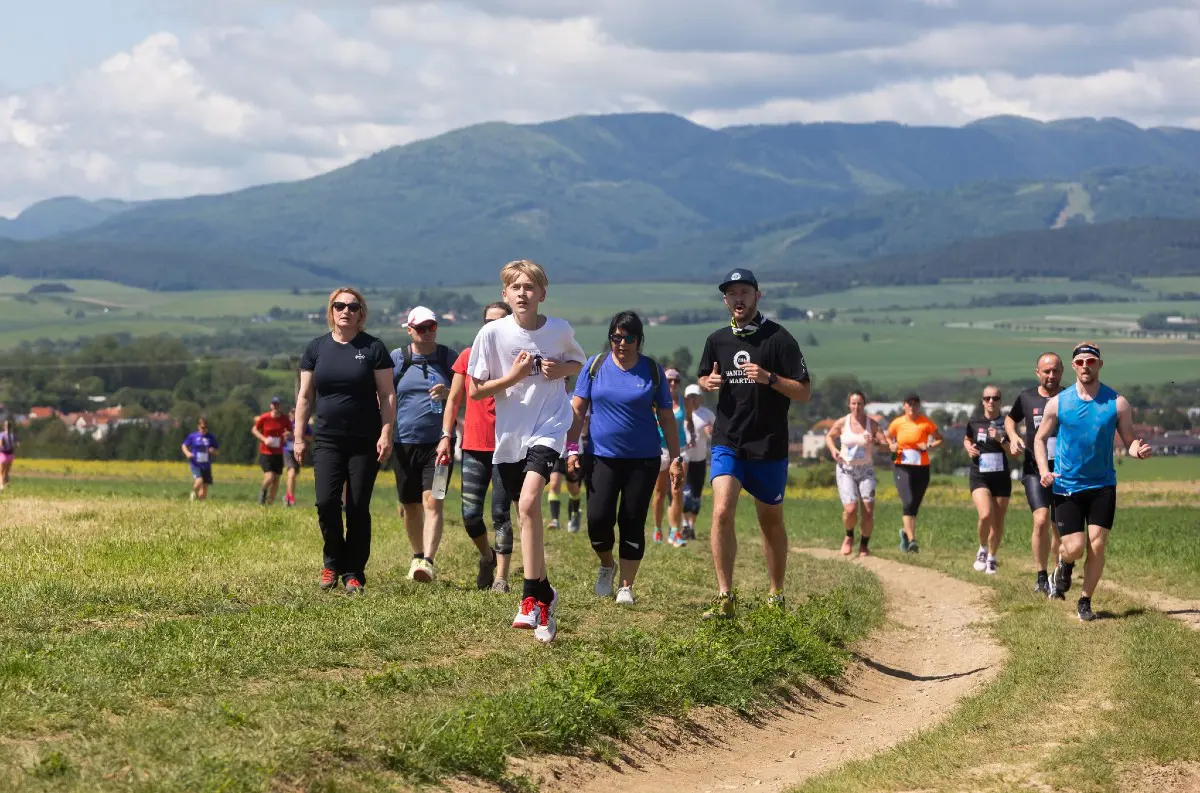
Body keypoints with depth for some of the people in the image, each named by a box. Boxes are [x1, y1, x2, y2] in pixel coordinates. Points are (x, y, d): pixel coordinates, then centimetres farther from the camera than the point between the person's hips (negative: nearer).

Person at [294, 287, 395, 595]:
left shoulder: (373, 348, 2)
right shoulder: (317, 348, 8)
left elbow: (387, 395, 1)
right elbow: (305, 396, 11)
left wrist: (386, 434, -8)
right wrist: (299, 437, 6)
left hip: (365, 442, -1)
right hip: (327, 440, 1)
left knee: (358, 508, -2)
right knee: (326, 502, -13)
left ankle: (354, 573, 6)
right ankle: (332, 561, 8)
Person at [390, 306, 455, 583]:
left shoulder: (448, 358, 6)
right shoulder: (396, 358, 6)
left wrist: (448, 393, -12)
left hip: (438, 443, -2)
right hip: (405, 443, 2)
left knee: (433, 502, -16)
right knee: (410, 506, 9)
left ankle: (428, 561, -23)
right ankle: (417, 555, 29)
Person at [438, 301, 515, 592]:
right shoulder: (468, 357, 6)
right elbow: (454, 399, 11)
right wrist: (446, 436, 5)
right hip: (474, 447, 2)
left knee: (501, 513, -2)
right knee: (470, 513, -3)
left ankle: (501, 577, 5)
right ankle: (487, 557, 26)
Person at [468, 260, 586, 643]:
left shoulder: (560, 330, -3)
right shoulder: (492, 333, -6)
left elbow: (579, 361, 18)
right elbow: (476, 391, -1)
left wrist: (562, 370, -5)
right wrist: (514, 376, -16)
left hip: (548, 427, -2)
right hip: (510, 434, 2)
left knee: (529, 502, -23)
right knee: (526, 513, 9)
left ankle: (532, 598, -21)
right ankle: (544, 594, 26)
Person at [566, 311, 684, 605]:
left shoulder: (652, 370, 3)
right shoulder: (595, 366, 4)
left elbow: (666, 417, 8)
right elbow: (577, 408, 6)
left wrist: (675, 458, 5)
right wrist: (572, 448, -2)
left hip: (643, 459, 0)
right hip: (603, 457, 0)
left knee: (633, 523, 0)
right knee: (598, 518, -11)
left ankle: (626, 586, 12)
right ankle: (607, 565, 19)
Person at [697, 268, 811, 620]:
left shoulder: (779, 338, -7)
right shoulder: (717, 340, 6)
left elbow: (803, 392, -8)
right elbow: (705, 378, 23)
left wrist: (770, 378, -24)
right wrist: (709, 383, 0)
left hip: (769, 446, -2)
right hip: (727, 442, 2)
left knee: (771, 522, 10)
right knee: (722, 511, -16)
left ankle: (776, 597, 25)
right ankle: (725, 598, -15)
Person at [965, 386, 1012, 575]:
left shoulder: (1006, 424, -1)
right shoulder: (975, 422, 2)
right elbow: (967, 440, 21)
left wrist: (1001, 440, -18)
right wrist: (969, 448, -1)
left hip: (1002, 478, 1)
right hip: (979, 477, -1)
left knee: (998, 521, 5)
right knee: (986, 515, -23)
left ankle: (991, 558, 26)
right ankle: (982, 550, 3)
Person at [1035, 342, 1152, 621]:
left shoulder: (1117, 403, -4)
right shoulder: (1058, 403, -3)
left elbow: (1130, 441, 0)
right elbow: (1040, 438, 7)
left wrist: (1138, 450, -24)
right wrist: (1044, 469, -10)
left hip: (1102, 486, 1)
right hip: (1067, 486, -1)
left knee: (1097, 546, -5)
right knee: (1075, 548, -7)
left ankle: (1085, 601, 13)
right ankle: (1064, 566, 30)